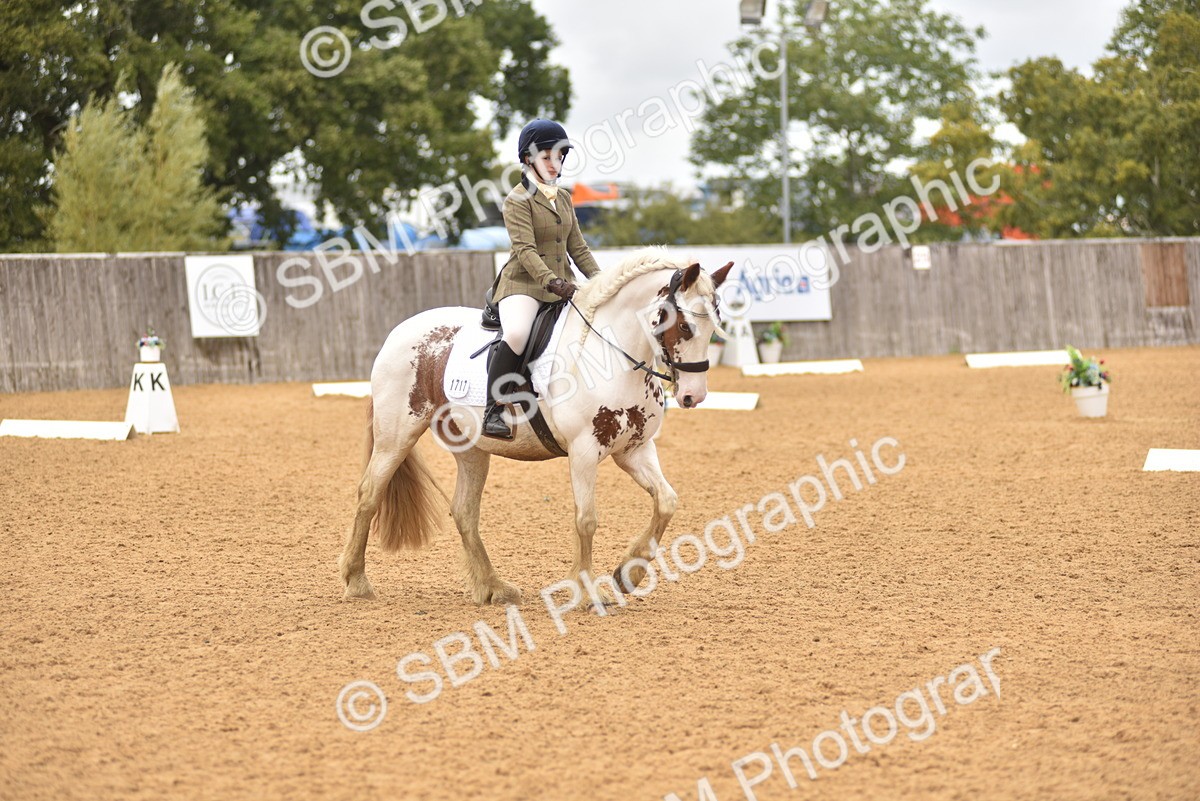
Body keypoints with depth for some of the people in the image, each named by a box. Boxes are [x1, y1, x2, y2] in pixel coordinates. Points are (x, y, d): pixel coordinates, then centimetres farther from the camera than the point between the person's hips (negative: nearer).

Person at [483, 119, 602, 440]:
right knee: (517, 334, -34)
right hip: (524, 284, -7)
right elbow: (525, 249, -17)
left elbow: (577, 247, 17)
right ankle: (494, 412, -26)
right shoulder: (518, 200, -6)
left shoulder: (564, 199, 17)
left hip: (562, 286, 8)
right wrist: (550, 281, -30)